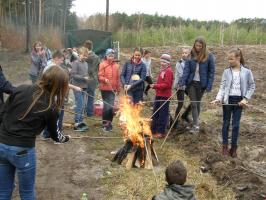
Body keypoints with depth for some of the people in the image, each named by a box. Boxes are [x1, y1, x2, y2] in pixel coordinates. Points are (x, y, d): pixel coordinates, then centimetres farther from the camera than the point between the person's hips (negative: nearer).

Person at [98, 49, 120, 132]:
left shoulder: (116, 65, 8)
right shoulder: (102, 64, -5)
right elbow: (100, 76, -8)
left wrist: (118, 89, 15)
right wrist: (105, 79, -28)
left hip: (113, 89, 4)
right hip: (105, 89, -4)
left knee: (111, 106, 6)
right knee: (107, 106, -4)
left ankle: (109, 123, 20)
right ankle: (105, 124, 8)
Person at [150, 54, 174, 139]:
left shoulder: (168, 71, -13)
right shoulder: (162, 70, 14)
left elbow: (167, 84, -20)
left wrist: (156, 85, -21)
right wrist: (154, 86, 6)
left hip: (165, 96, -9)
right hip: (158, 94, 9)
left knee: (163, 114, -2)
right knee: (155, 113, 14)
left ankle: (161, 132, 6)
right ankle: (154, 130, 24)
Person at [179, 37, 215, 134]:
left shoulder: (209, 56, -5)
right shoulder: (191, 56, 0)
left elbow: (211, 72, -4)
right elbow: (186, 69, -4)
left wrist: (209, 86, -10)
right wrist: (182, 81, -17)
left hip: (201, 84, -1)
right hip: (191, 83, 1)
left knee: (197, 103, 10)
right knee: (193, 104, -2)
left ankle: (195, 124, 24)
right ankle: (196, 125, -2)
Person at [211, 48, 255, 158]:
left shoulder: (246, 72, -5)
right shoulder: (226, 71, -2)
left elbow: (252, 87, 2)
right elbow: (222, 87, -3)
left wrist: (245, 99, -8)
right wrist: (218, 98, -17)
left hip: (239, 100, -1)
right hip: (227, 100, 1)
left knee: (236, 124, 6)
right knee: (226, 123, 10)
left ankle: (234, 147, 18)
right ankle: (225, 145, 23)